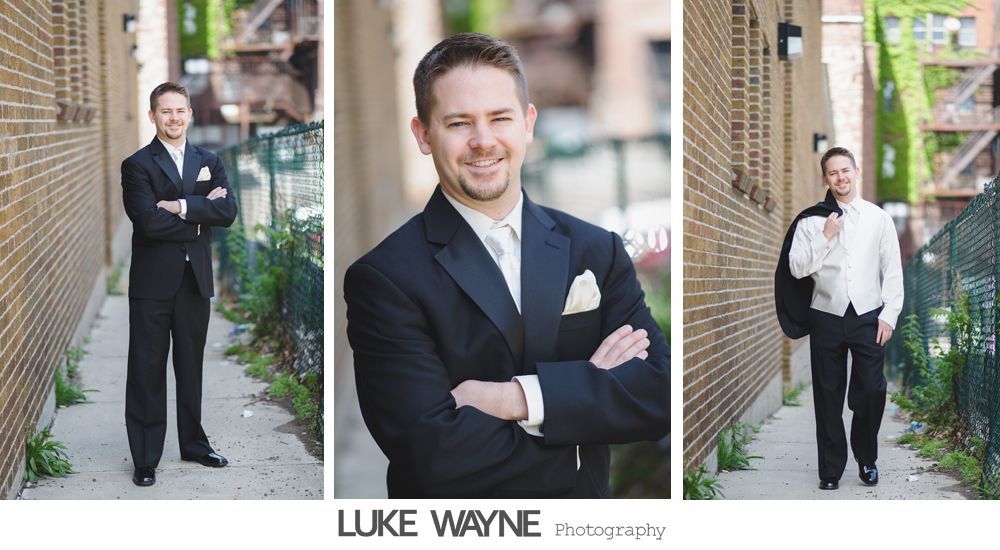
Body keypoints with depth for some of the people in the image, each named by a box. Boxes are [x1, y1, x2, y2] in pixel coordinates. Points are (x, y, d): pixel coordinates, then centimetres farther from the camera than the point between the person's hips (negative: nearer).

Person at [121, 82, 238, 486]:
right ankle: (145, 458, 7)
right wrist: (201, 214, -10)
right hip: (153, 282, -4)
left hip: (196, 280, 4)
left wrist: (181, 207, -16)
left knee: (191, 366, 14)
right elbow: (149, 222, -17)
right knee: (147, 371, 1)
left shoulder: (209, 161, 10)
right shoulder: (137, 165, -4)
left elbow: (228, 211, -6)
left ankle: (193, 443, 27)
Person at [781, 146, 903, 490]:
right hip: (827, 318, 0)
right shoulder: (811, 221, 1)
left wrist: (889, 315, -2)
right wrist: (826, 238, -13)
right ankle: (831, 469, 16)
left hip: (868, 318, 0)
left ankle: (867, 459, 20)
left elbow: (893, 271, 4)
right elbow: (797, 268, -4)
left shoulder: (878, 218, 3)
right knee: (828, 396, 5)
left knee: (871, 392, -3)